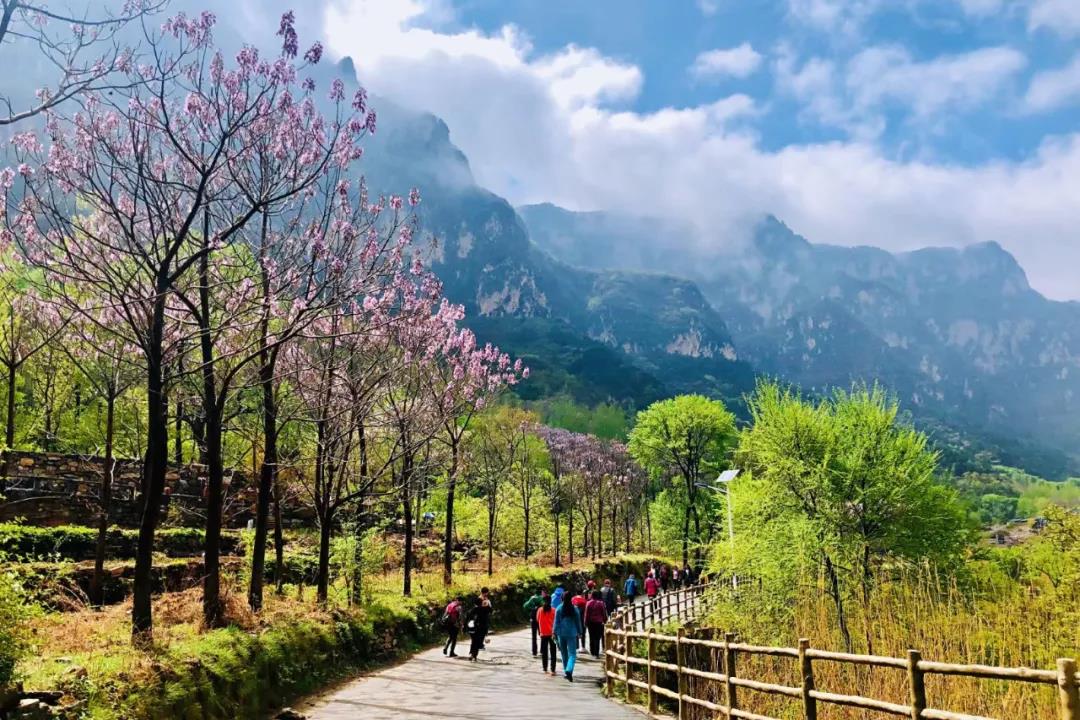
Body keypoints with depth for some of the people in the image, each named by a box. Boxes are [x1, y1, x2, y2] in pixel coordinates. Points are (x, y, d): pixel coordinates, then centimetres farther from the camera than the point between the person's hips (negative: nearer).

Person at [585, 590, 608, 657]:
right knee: (597, 638, 0)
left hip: (590, 622, 2)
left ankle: (592, 652, 22)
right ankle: (596, 653, -4)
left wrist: (586, 623, 7)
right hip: (598, 622, -2)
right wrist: (605, 621, 9)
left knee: (591, 637, 14)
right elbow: (604, 613, -3)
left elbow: (586, 614, -1)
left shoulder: (589, 603, -5)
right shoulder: (601, 603, -8)